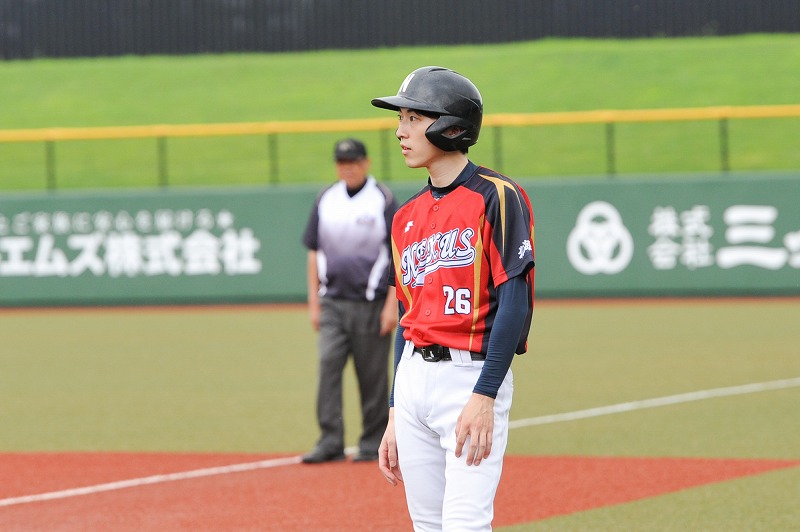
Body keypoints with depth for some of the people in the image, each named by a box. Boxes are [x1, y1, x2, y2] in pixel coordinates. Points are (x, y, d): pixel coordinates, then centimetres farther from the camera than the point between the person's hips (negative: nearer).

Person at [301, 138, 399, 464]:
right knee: (328, 364, -8)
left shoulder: (383, 201, -2)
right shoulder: (326, 200, 9)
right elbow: (314, 252, 13)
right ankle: (330, 443, -8)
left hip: (370, 305, -3)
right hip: (332, 302, 3)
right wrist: (314, 303, 7)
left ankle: (373, 443, 11)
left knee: (372, 374, 2)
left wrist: (392, 304, -11)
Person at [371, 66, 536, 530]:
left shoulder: (497, 197, -7)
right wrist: (395, 416, 17)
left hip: (471, 375, -8)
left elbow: (514, 304, -13)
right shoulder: (408, 217, 16)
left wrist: (484, 396, -20)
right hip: (413, 381, 8)